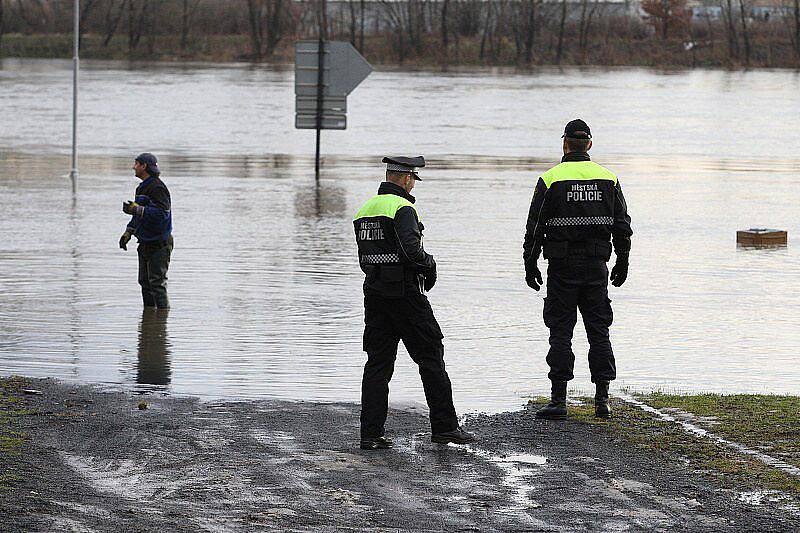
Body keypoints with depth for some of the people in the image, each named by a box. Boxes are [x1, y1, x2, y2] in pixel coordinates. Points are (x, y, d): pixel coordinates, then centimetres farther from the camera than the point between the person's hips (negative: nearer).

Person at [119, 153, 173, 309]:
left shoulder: (157, 187, -16)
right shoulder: (142, 188, 16)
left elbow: (163, 213, -27)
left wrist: (138, 209, -29)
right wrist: (128, 232, 19)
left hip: (159, 243, -10)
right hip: (146, 243, 10)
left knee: (157, 283, -12)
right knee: (145, 282, 12)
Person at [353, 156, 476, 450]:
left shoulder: (365, 210, 14)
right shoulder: (402, 208, -12)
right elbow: (410, 250, -24)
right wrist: (429, 263, -4)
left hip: (374, 291, 7)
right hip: (405, 292, -7)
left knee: (378, 362, 7)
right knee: (430, 356, 2)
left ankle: (371, 433, 2)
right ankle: (444, 426, 4)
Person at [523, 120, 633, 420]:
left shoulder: (550, 180, -6)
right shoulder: (608, 179, 4)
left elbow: (535, 228, -5)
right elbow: (622, 226, 7)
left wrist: (530, 266, 2)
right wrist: (622, 263, 15)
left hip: (562, 266, -3)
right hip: (596, 265, 3)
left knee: (561, 331, 0)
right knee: (599, 330, 8)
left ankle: (558, 400, -3)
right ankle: (602, 400, 5)